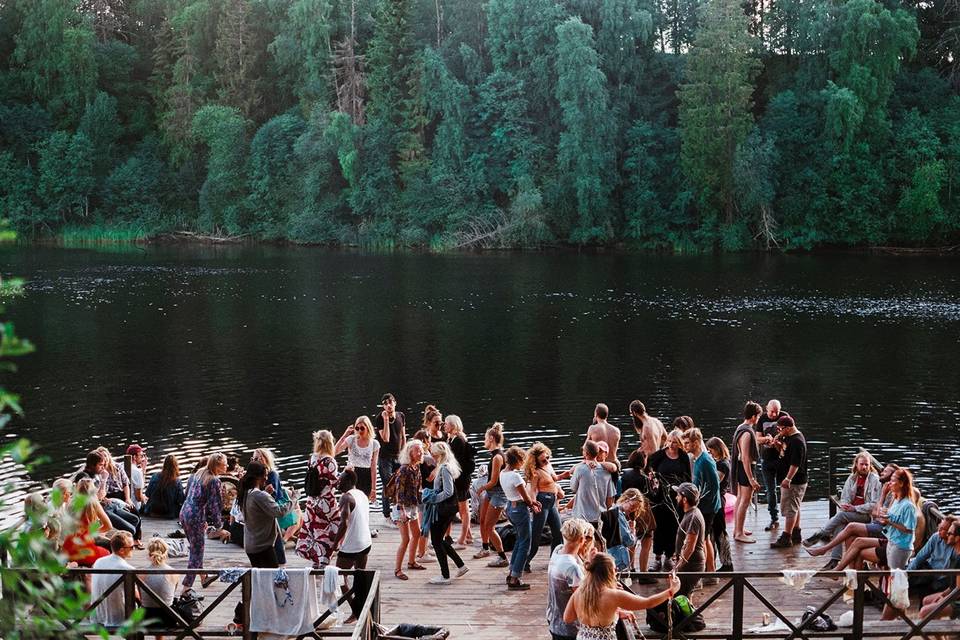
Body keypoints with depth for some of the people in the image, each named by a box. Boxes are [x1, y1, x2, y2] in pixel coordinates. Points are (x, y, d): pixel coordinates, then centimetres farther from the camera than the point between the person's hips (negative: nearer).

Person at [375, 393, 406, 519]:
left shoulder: (401, 416, 3)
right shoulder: (379, 418, -13)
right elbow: (386, 438, -22)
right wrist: (386, 420, -27)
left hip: (398, 456, 5)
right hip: (384, 457, -5)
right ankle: (387, 515, 9)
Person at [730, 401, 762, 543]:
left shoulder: (741, 428, 7)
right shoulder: (747, 433, -24)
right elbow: (745, 458, -27)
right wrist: (751, 479, -26)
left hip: (740, 467, 10)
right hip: (746, 468, -10)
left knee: (740, 498, 18)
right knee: (745, 501, -4)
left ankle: (737, 529, 27)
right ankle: (739, 533, -1)